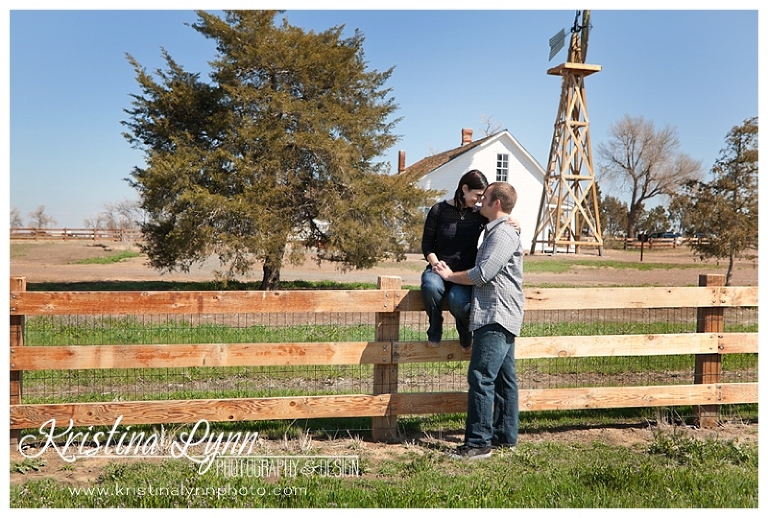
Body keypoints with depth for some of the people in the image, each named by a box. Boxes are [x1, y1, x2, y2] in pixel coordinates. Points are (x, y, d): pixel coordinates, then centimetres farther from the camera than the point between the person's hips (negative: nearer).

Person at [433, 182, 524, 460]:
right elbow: (485, 273, 25)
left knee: (481, 377, -12)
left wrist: (450, 275, -5)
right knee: (503, 377, 13)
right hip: (500, 316, 11)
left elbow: (483, 273, -18)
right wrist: (453, 273, 16)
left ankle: (479, 442, -9)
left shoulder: (503, 233, -11)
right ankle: (505, 435, 21)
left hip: (497, 316, -11)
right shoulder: (496, 232, 22)